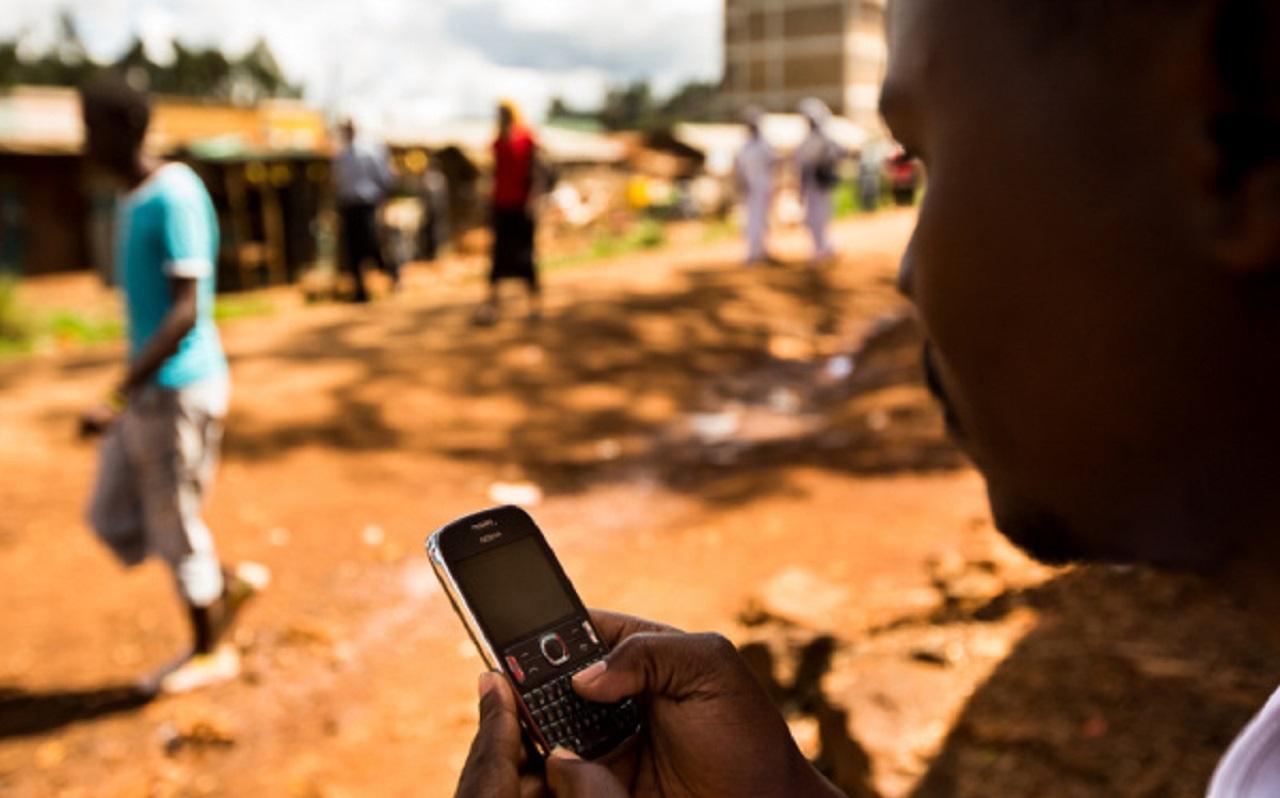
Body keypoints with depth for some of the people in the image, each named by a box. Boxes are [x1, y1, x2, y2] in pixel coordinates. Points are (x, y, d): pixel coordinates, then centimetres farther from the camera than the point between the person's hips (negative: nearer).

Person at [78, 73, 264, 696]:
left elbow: (186, 312, -24)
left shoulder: (175, 199, -19)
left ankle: (210, 652, 23)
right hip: (150, 388, 9)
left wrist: (119, 399, -28)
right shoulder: (134, 199, 10)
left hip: (178, 391, -9)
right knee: (114, 517, 14)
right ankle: (228, 588, 27)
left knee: (175, 526, 4)